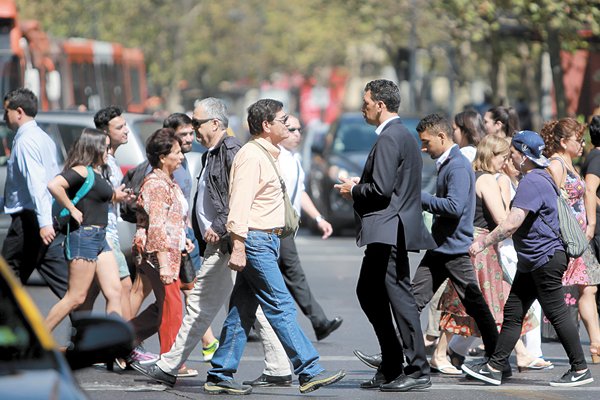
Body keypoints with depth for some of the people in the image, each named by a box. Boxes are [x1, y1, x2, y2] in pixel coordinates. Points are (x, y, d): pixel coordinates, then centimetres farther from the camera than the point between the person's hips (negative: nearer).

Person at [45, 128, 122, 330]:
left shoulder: (100, 172, 14)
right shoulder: (82, 171, -14)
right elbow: (54, 185, -29)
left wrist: (117, 195, 14)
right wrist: (72, 209, -20)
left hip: (100, 238, 9)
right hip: (84, 236, -9)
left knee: (114, 293, 4)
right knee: (75, 297, -5)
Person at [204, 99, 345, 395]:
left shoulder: (266, 155, 19)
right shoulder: (251, 156, -13)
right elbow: (240, 203, -19)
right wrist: (238, 247, -24)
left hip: (266, 240, 10)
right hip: (255, 241, -10)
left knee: (243, 311, 8)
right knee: (281, 307, -10)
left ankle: (220, 375, 10)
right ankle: (309, 371, -12)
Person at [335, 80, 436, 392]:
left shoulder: (389, 138, -15)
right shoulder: (404, 135, 17)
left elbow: (381, 189, -23)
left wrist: (353, 191, -6)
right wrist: (361, 185, 14)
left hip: (388, 231, -11)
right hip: (385, 234, 11)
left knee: (400, 297, -8)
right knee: (368, 293, 17)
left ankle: (418, 371, -6)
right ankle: (390, 368, 21)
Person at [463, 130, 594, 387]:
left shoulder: (532, 183, -18)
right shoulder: (539, 178, 15)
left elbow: (512, 223, -25)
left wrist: (483, 243, -18)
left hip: (546, 260, -11)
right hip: (532, 261, 11)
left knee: (556, 314, -4)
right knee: (513, 312, 8)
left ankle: (580, 370, 3)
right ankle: (494, 368, 9)